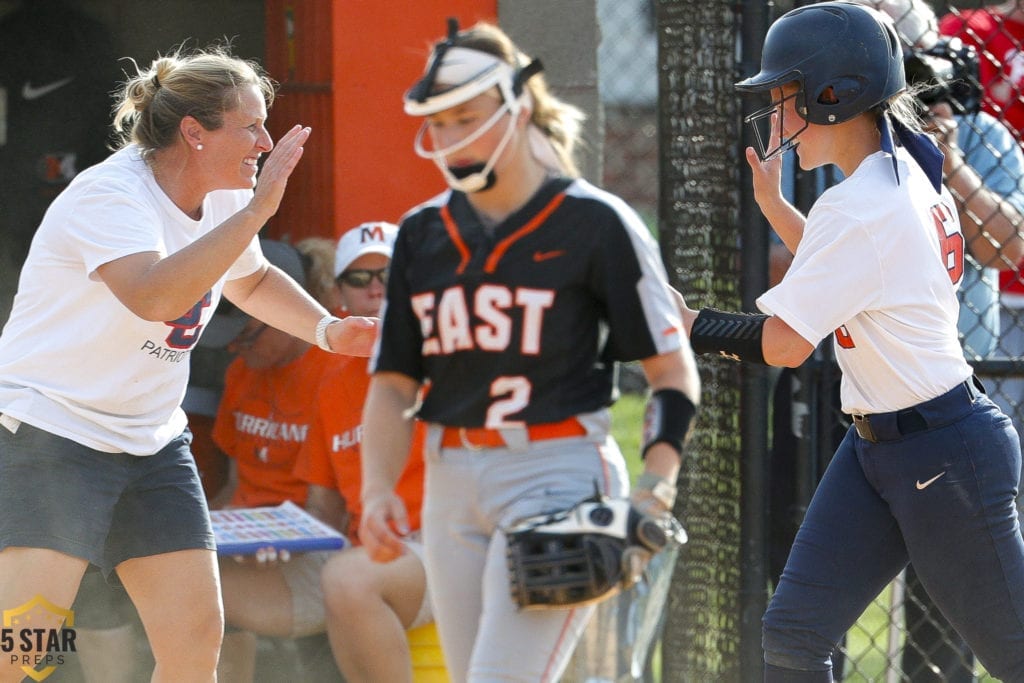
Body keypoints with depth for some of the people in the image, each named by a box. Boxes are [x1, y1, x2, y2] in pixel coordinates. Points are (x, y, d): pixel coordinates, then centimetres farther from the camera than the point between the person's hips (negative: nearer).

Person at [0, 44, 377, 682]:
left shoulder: (224, 199, 6)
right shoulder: (109, 195, -20)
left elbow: (253, 280, 29)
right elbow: (156, 295, -39)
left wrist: (327, 329, 11)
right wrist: (257, 210, -36)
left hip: (154, 443, 8)